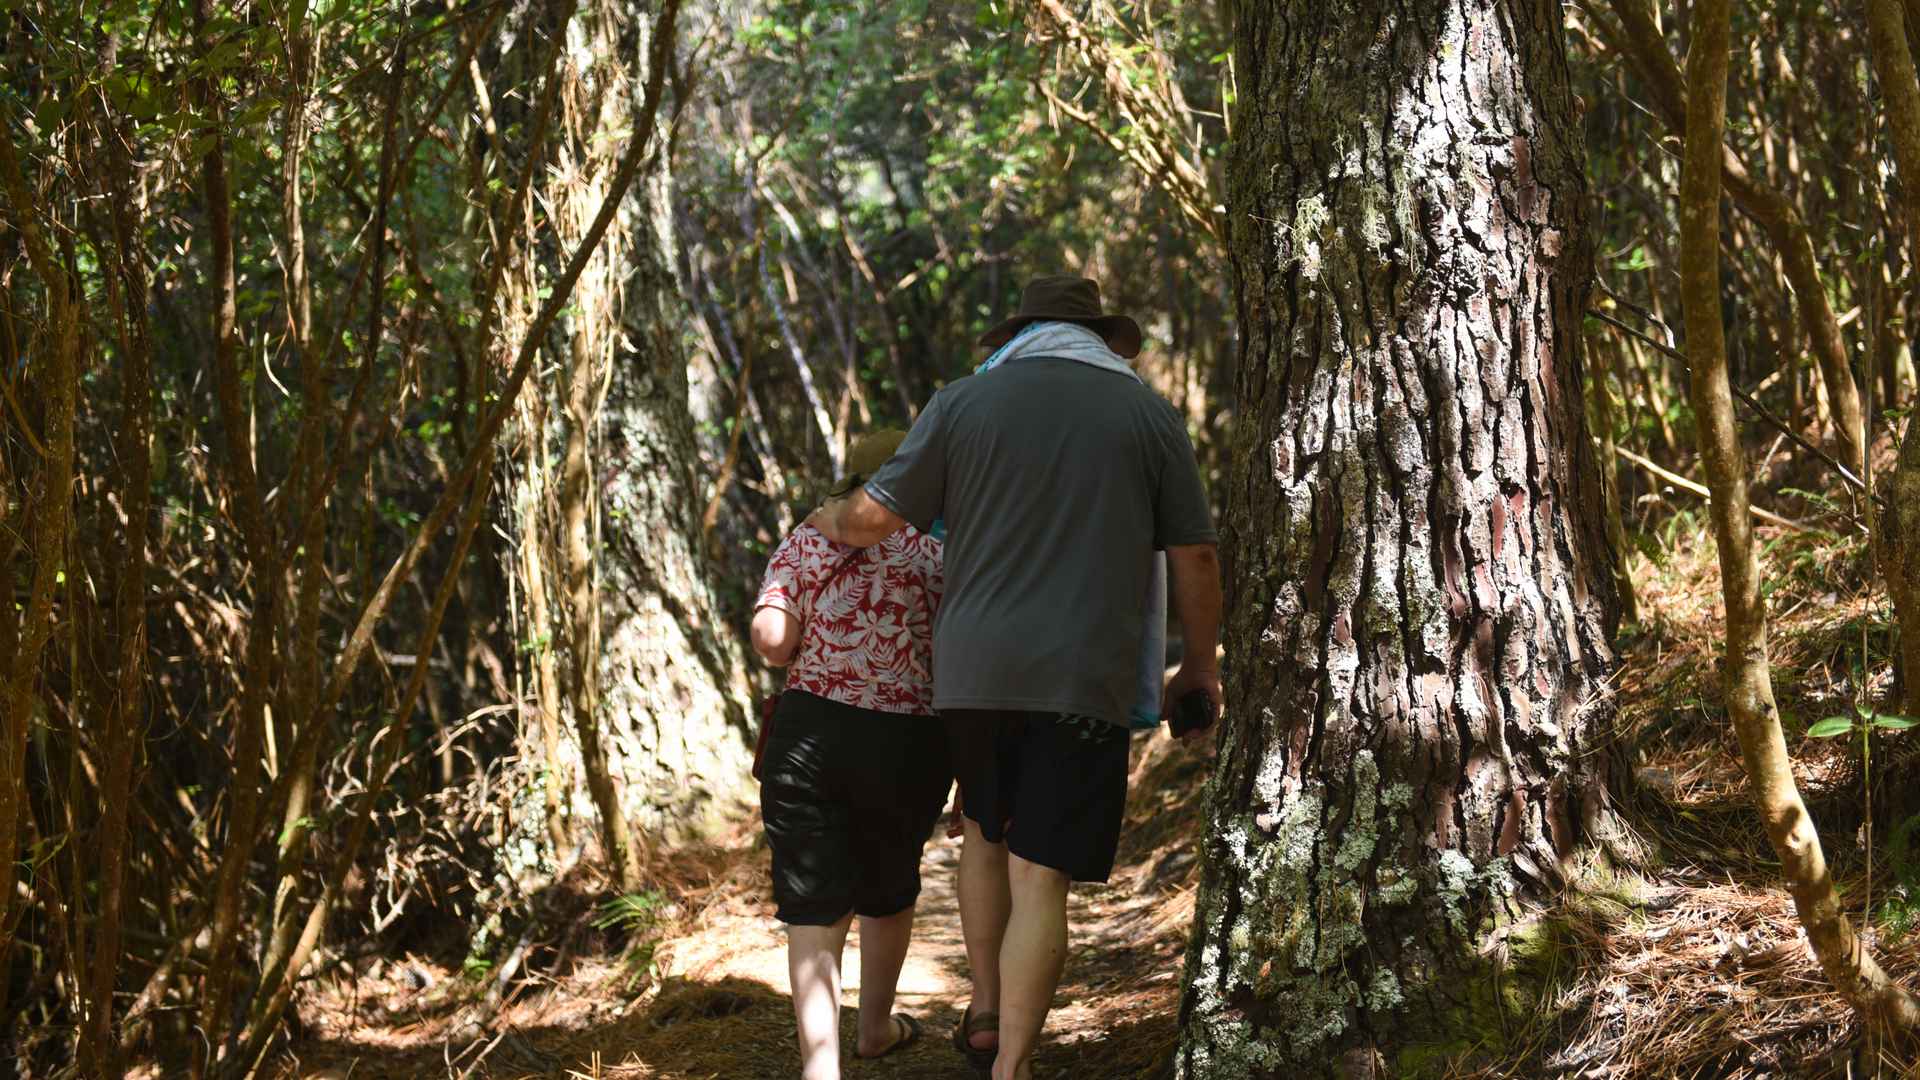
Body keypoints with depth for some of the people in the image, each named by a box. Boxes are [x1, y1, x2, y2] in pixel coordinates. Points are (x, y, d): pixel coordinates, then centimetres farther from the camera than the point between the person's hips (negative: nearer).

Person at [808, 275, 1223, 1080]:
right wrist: (1201, 664, 18)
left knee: (985, 829, 25)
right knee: (1040, 874, -1)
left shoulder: (964, 402, 6)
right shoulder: (1147, 412, 5)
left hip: (973, 671, 2)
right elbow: (1194, 556, 6)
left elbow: (876, 516, 5)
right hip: (1083, 680, -2)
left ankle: (985, 1010, 22)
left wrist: (830, 523, 27)